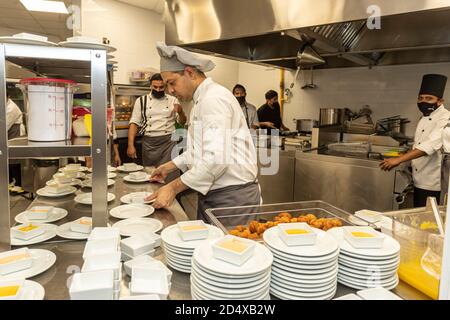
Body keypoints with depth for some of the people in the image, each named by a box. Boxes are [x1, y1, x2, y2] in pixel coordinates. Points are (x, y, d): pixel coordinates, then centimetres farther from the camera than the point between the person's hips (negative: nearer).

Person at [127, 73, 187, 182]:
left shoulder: (172, 100, 8)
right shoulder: (141, 101, 8)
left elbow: (182, 122, 9)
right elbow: (134, 123, 3)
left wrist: (180, 111, -13)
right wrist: (131, 145, -8)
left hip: (169, 141, -1)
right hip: (149, 143, 1)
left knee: (171, 175, -11)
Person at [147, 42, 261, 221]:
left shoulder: (214, 99, -18)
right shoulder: (203, 100, 16)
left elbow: (216, 160, -27)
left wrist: (174, 188, -20)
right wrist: (171, 166, 18)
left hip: (232, 197, -10)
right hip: (212, 195, 10)